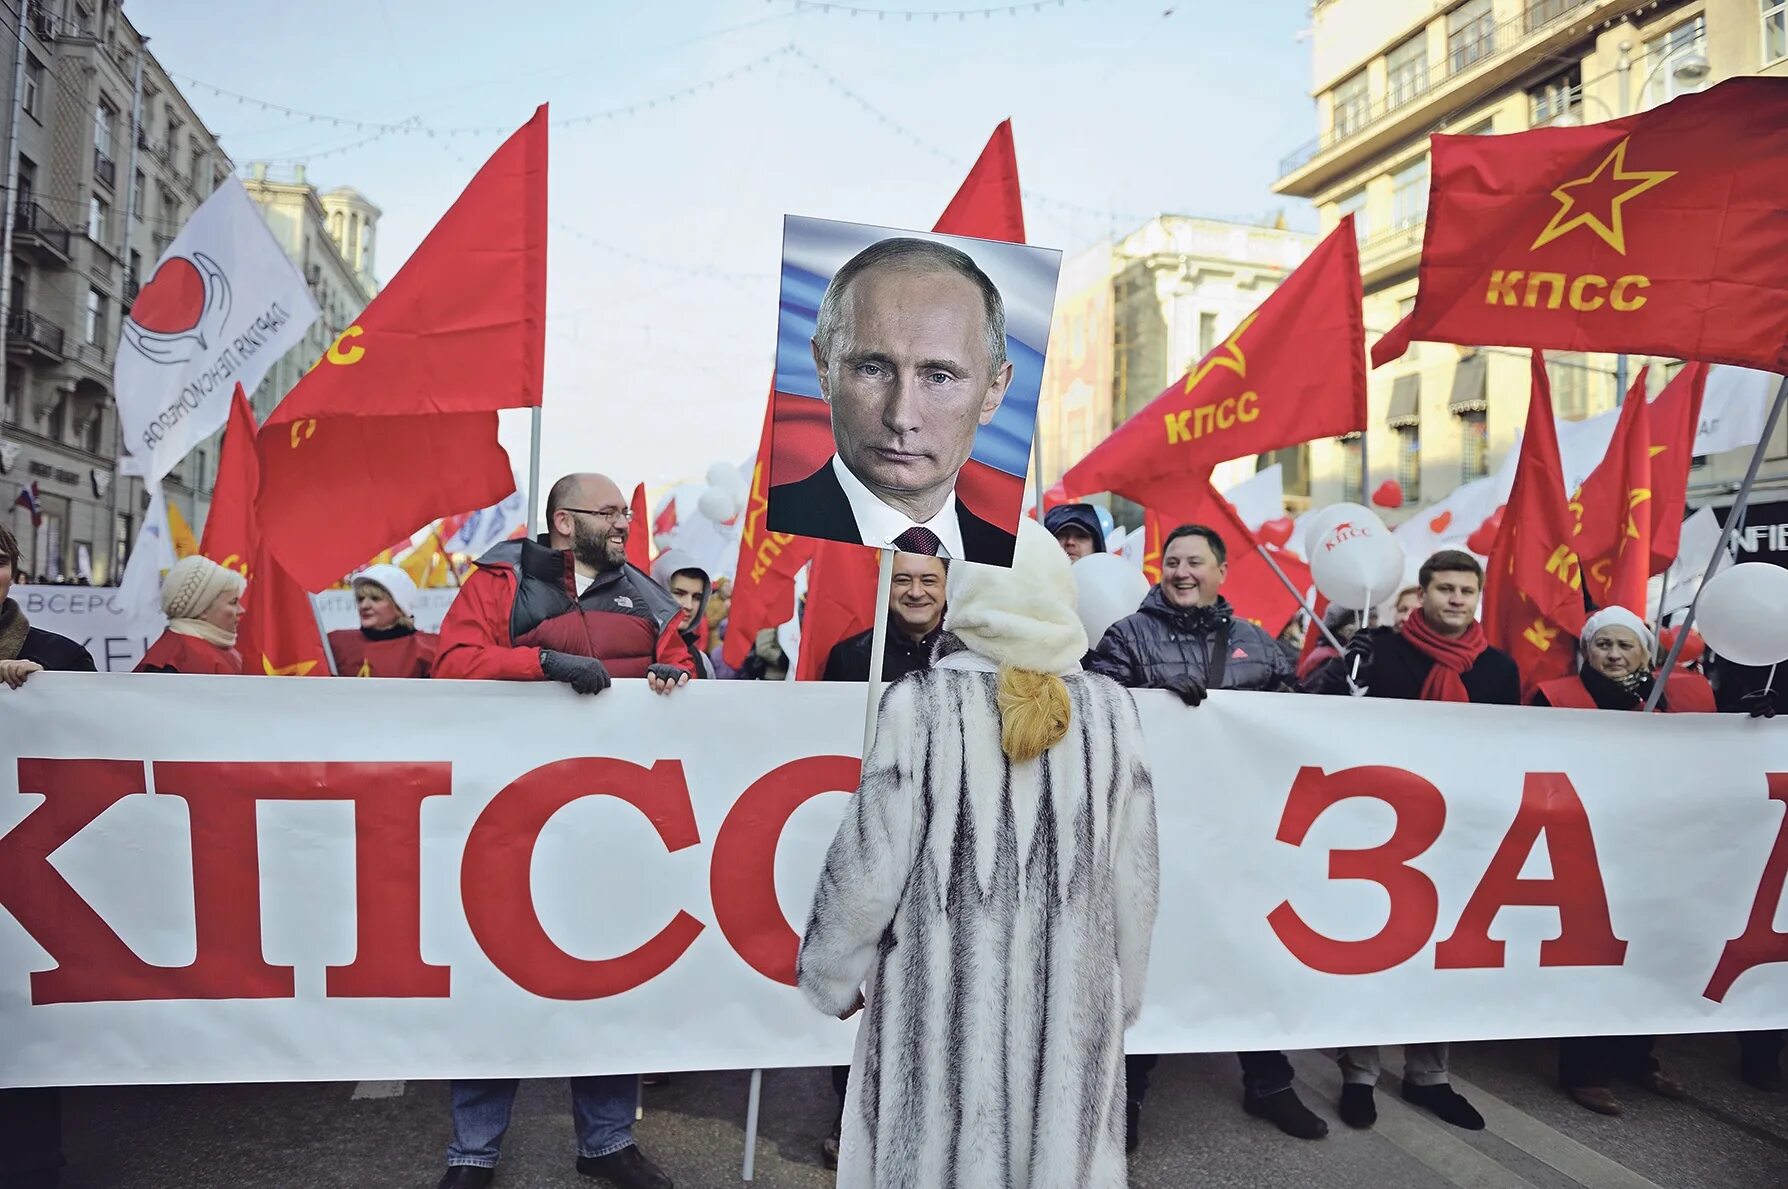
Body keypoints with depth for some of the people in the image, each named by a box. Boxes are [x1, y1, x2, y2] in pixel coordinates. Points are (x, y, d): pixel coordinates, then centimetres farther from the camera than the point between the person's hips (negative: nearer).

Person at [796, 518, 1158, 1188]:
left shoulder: (922, 705, -10)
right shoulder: (1110, 709, -2)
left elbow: (870, 860, -8)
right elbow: (1136, 875, 3)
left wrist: (833, 973, 7)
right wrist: (1123, 991, 16)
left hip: (944, 992, -2)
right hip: (1073, 994, 3)